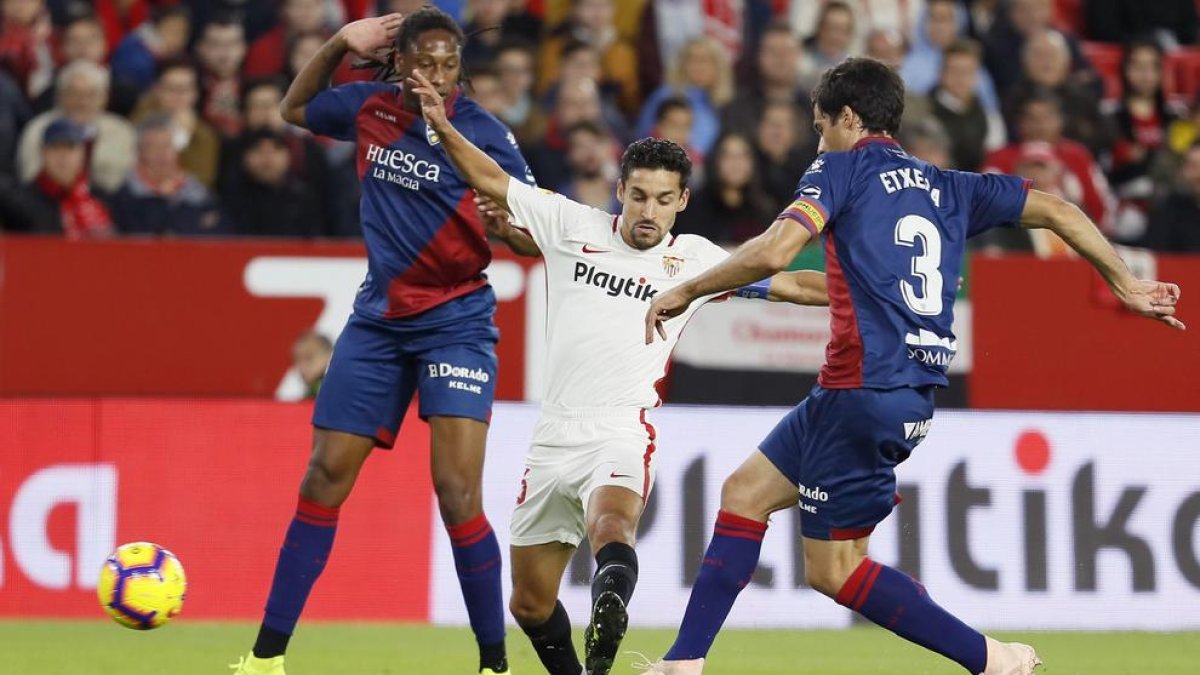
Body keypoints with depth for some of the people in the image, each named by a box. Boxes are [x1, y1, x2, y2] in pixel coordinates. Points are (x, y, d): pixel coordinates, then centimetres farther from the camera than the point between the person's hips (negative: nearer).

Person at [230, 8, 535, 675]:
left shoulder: (480, 131, -12)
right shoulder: (370, 106, 1)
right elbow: (295, 109, 21)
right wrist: (340, 43, 5)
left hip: (456, 321, -4)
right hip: (378, 319, 4)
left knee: (457, 492, -16)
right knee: (325, 479, 4)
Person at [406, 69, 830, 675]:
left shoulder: (695, 257, 4)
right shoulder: (574, 226, 7)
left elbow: (788, 283, 5)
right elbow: (493, 182, 12)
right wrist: (442, 128, 2)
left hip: (622, 435, -4)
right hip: (554, 437, 4)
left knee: (611, 528, -37)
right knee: (529, 604, 8)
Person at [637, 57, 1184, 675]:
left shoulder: (843, 170, -3)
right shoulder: (947, 188, 16)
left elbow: (772, 253, -16)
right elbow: (1059, 213, 16)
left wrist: (684, 292, -4)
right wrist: (1128, 287, 25)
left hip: (866, 388, -8)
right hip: (913, 393, 8)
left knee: (833, 570, 1)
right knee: (744, 491, 16)